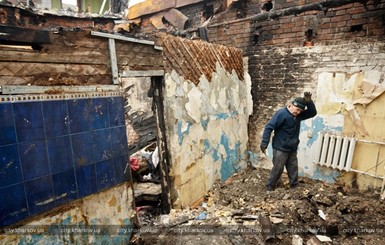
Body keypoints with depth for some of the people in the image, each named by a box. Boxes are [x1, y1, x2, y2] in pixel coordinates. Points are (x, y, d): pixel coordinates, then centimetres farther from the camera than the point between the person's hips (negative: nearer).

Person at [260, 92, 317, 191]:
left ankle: (295, 187, 33)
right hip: (280, 148, -7)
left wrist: (309, 101, -11)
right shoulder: (281, 113, -20)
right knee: (277, 169, 1)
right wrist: (264, 143, -26)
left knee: (293, 168, 17)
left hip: (292, 149, 7)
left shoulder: (299, 115, 4)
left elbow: (313, 113, 8)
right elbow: (269, 127, -22)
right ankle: (269, 187, 16)